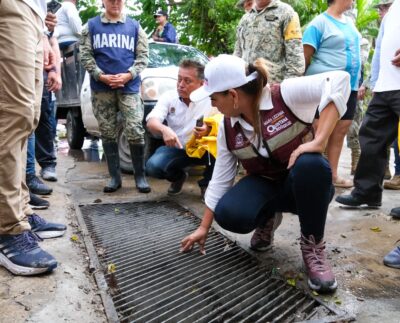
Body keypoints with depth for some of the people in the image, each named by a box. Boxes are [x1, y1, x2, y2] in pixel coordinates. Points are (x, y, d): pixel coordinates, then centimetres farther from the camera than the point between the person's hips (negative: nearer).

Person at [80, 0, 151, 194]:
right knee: (108, 133, 3)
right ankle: (114, 176, 11)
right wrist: (101, 76, -10)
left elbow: (143, 56, 6)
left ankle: (140, 176, 1)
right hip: (101, 88, 1)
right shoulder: (91, 26, 12)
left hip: (129, 87, -1)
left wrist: (129, 75, -10)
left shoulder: (134, 26, 12)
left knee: (135, 132, -11)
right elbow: (85, 54, 5)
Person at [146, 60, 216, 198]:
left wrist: (209, 129, -42)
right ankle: (178, 177, 11)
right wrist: (164, 129, -44)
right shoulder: (169, 96, -8)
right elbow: (151, 122, -20)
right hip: (177, 149, 1)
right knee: (153, 166, -25)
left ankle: (207, 183, -2)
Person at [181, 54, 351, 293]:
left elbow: (339, 80, -33)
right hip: (266, 185, 3)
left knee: (311, 164, -39)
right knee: (228, 214, -26)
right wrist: (204, 228, 3)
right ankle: (268, 216, 9)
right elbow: (220, 179, -1)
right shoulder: (227, 128, -6)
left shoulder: (285, 94, -22)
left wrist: (319, 142, -40)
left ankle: (313, 246, -16)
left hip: (306, 184, -3)